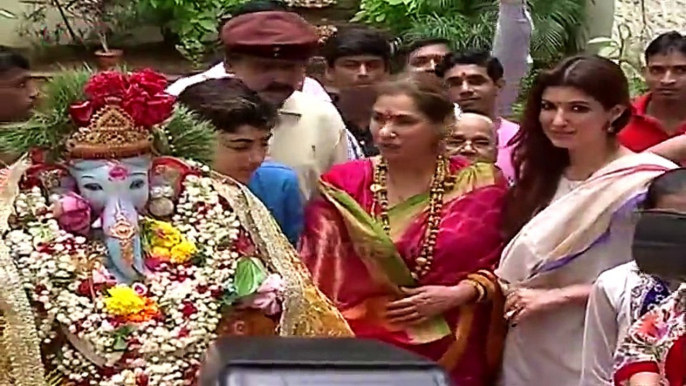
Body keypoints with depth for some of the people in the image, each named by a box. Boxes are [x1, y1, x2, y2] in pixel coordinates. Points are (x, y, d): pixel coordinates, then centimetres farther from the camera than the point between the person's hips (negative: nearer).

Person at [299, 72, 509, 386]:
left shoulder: (481, 185, -4)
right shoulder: (343, 186, -4)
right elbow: (320, 275, -4)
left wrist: (460, 293, -13)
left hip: (453, 354, 1)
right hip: (360, 349, 0)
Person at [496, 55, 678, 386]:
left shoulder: (647, 183, -14)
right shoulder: (543, 174, 7)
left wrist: (560, 296, -18)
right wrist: (513, 295, -5)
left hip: (589, 359, -6)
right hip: (525, 351, 6)